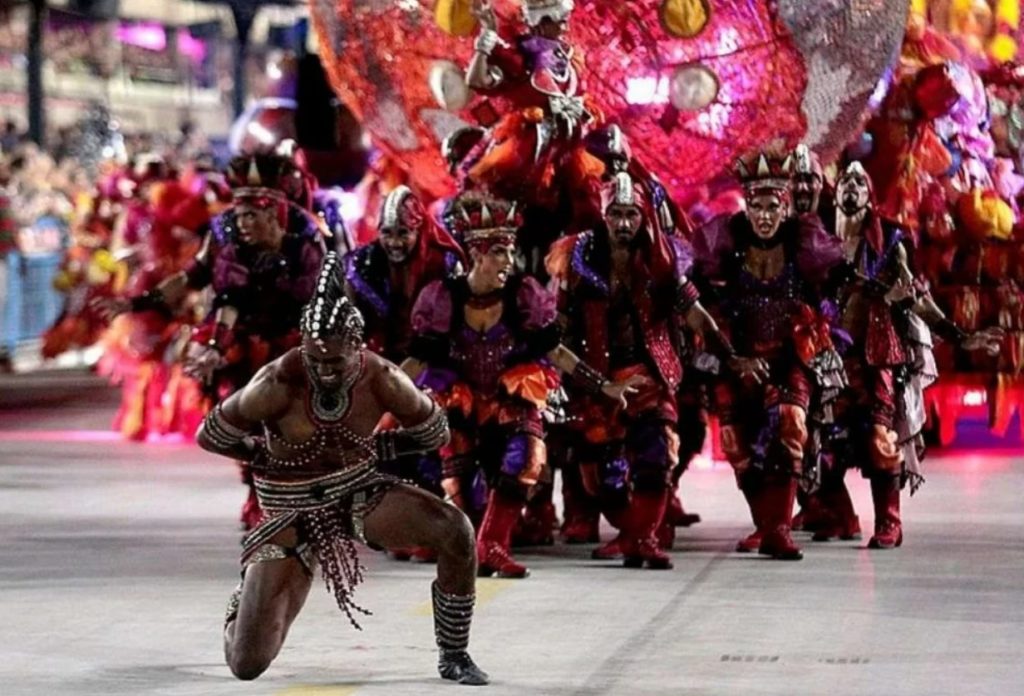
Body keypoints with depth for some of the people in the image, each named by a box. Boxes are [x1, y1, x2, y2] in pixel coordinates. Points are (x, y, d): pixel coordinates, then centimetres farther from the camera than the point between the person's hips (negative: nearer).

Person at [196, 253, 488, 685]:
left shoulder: (382, 380, -17)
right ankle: (243, 605, 33)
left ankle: (453, 657, -4)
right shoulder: (277, 385, -25)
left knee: (456, 532, -26)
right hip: (294, 516, -2)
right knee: (246, 665, -8)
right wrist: (269, 456, -11)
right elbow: (210, 437, -11)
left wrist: (375, 449, -8)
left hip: (361, 496, 2)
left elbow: (435, 434, 1)